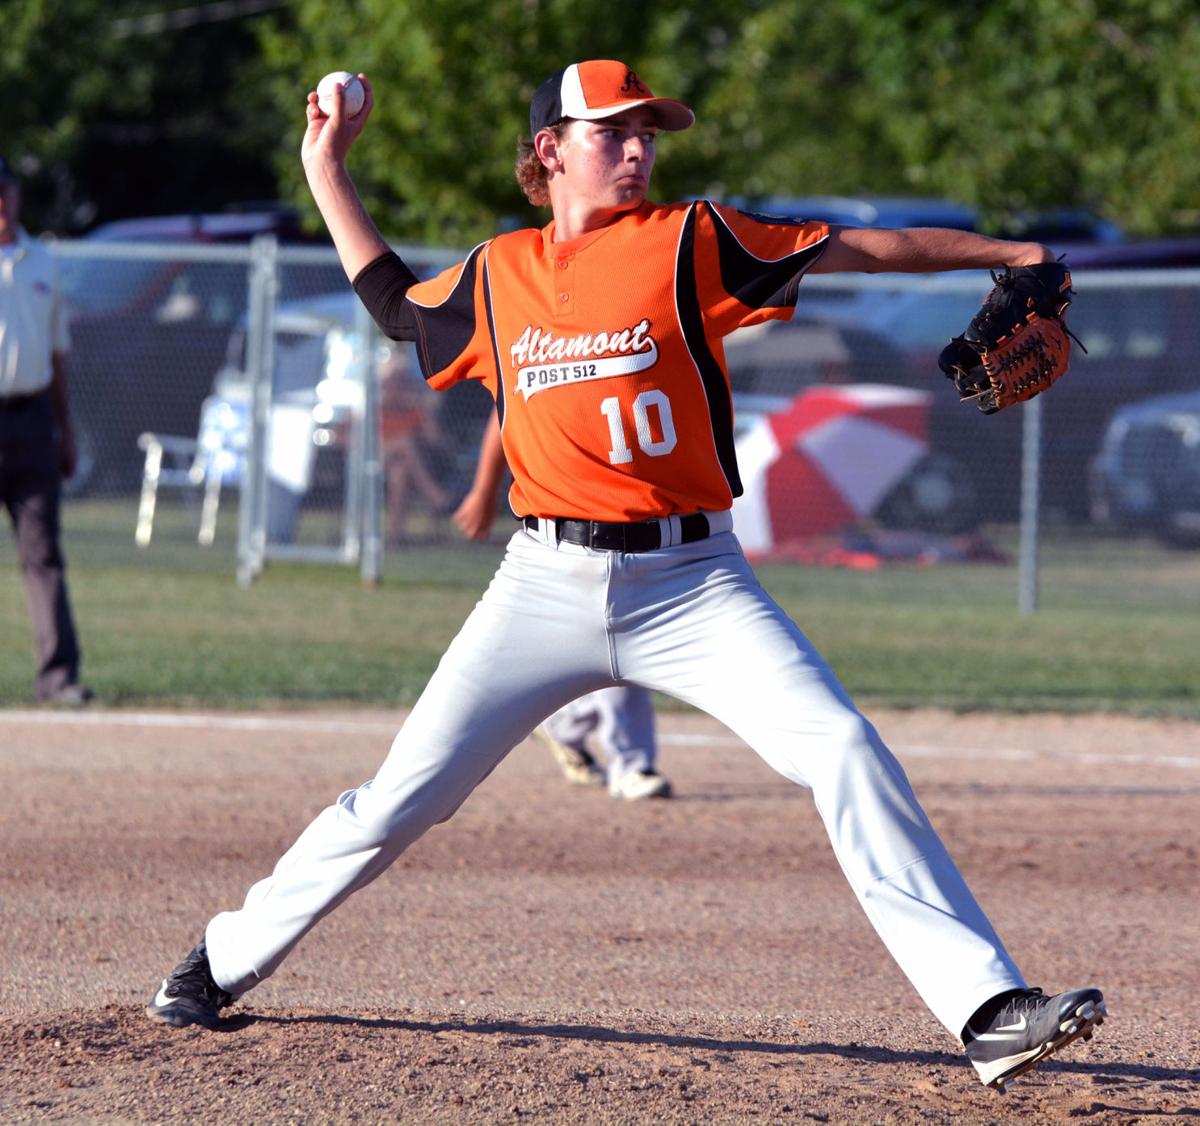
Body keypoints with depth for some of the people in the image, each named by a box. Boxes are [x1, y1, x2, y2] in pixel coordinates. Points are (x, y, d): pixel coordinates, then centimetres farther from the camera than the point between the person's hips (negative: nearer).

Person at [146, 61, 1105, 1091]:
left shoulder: (689, 242, 2)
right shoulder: (497, 275, 10)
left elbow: (860, 249, 1)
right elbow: (397, 305, 30)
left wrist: (1010, 252, -3)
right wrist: (327, 173, 28)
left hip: (691, 582, -2)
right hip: (546, 587, 2)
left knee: (844, 753, -18)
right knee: (402, 799, 1)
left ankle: (989, 1010, -20)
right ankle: (226, 961, 21)